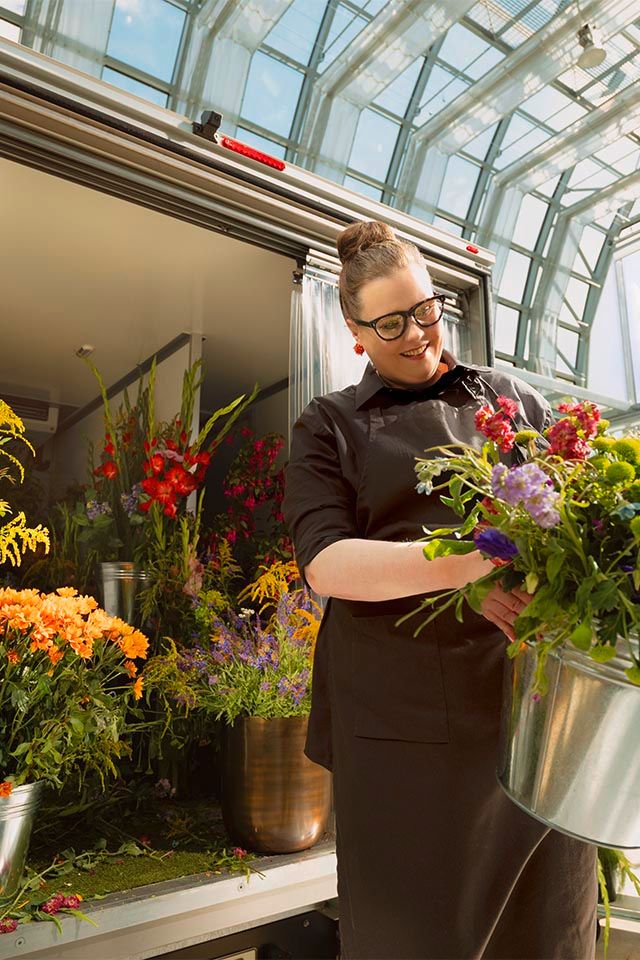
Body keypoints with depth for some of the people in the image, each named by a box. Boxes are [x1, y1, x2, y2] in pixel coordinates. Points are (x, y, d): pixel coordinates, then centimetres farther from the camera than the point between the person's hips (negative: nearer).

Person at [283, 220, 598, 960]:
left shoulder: (511, 399, 12)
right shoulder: (328, 427, 5)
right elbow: (324, 561, -7)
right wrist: (459, 567, -23)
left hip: (532, 702, 3)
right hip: (398, 724, -2)